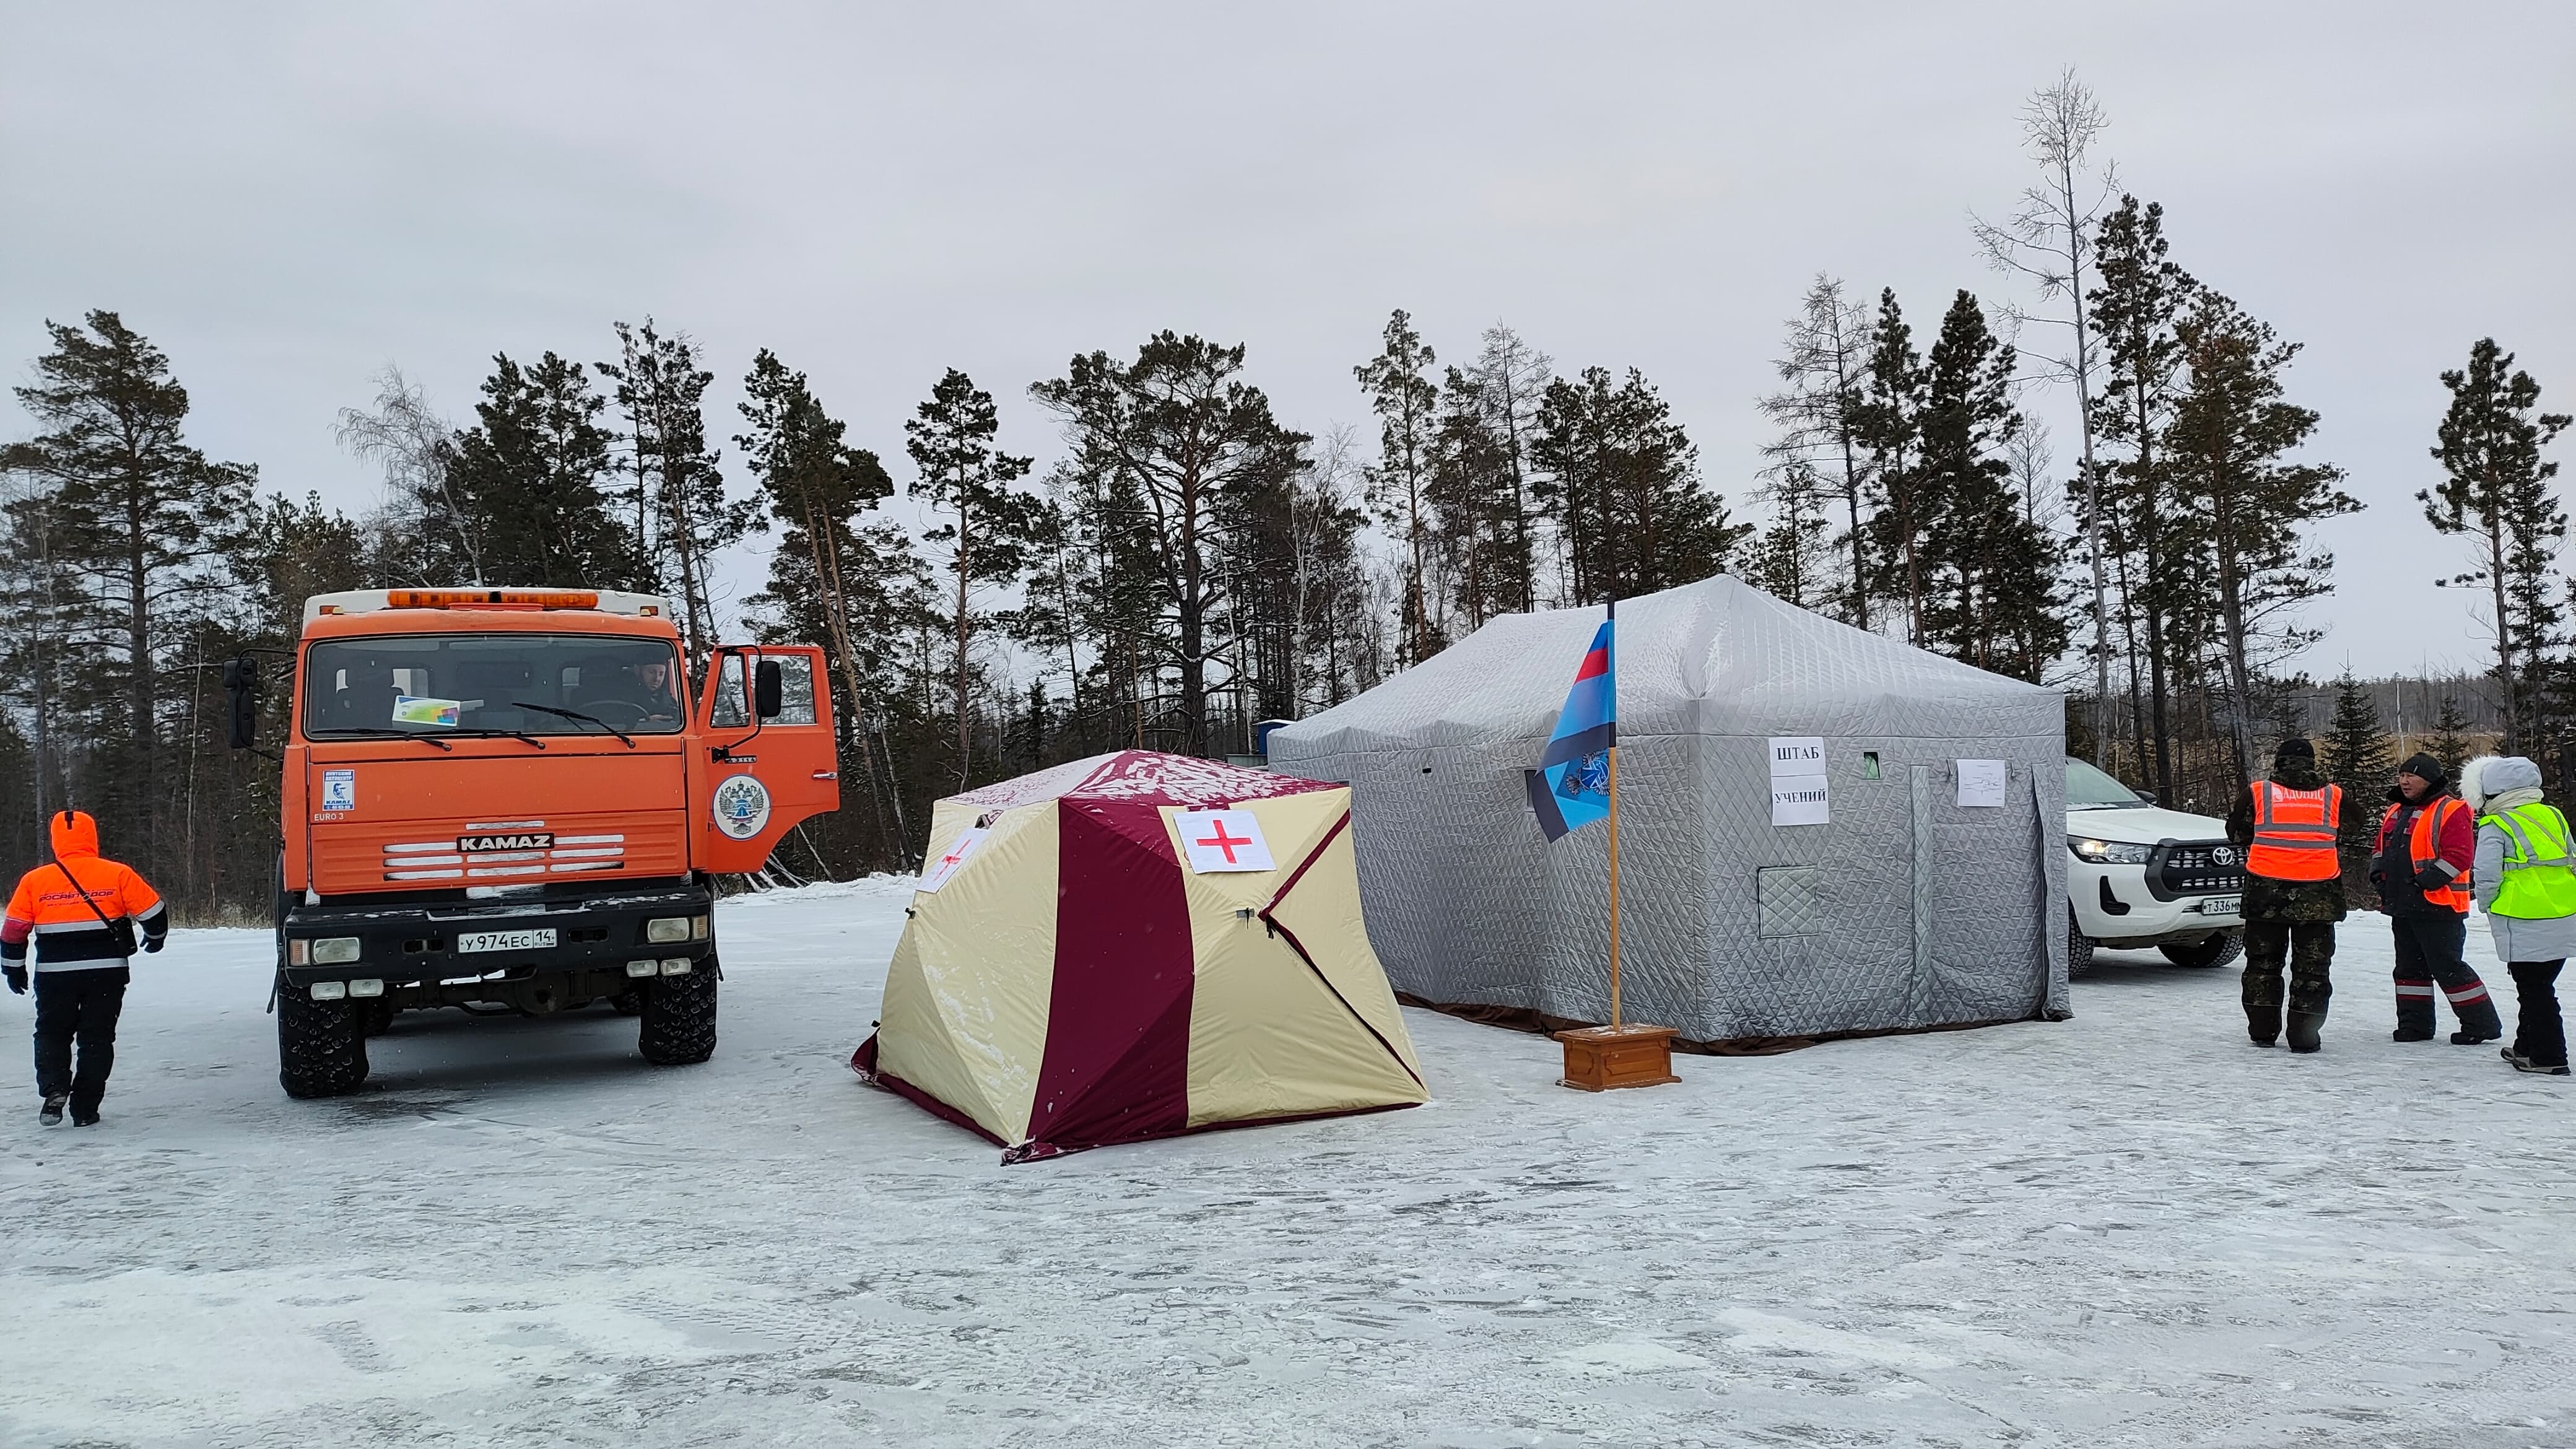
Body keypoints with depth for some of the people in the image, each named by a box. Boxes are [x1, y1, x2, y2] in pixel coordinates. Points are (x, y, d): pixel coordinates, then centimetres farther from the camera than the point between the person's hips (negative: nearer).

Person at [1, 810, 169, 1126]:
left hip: (54, 974, 1)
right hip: (107, 972, -1)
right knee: (97, 1038, 9)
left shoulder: (34, 881, 0)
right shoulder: (118, 875, -5)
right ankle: (85, 1110, 9)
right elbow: (152, 911, -1)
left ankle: (54, 1088, -3)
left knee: (52, 1033, 19)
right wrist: (156, 937, 20)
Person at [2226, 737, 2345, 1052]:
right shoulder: (2334, 796, 2)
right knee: (2312, 967, 7)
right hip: (2318, 895, 0)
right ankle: (2304, 1036, 5)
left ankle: (2263, 1031, 15)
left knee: (2263, 963, 12)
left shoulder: (2258, 792, -1)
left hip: (2266, 892, 0)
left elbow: (2236, 833, 9)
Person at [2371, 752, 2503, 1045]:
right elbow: (2381, 848, 25)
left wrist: (2427, 880, -22)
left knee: (2447, 968, -5)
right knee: (2410, 967, 13)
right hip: (2402, 907, 9)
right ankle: (2415, 1024, 22)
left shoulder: (2450, 812, -11)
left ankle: (2482, 1024, 7)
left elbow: (2460, 855, -19)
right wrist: (2379, 874, 8)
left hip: (2437, 907, -9)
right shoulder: (2396, 811, 15)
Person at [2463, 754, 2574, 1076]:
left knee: (2533, 990, 1)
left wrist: (2487, 904, 3)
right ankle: (2527, 1046, 29)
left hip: (2523, 925, -7)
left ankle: (2548, 1057, 2)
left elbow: (2486, 877, -16)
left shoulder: (2495, 827, -10)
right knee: (2541, 986, 18)